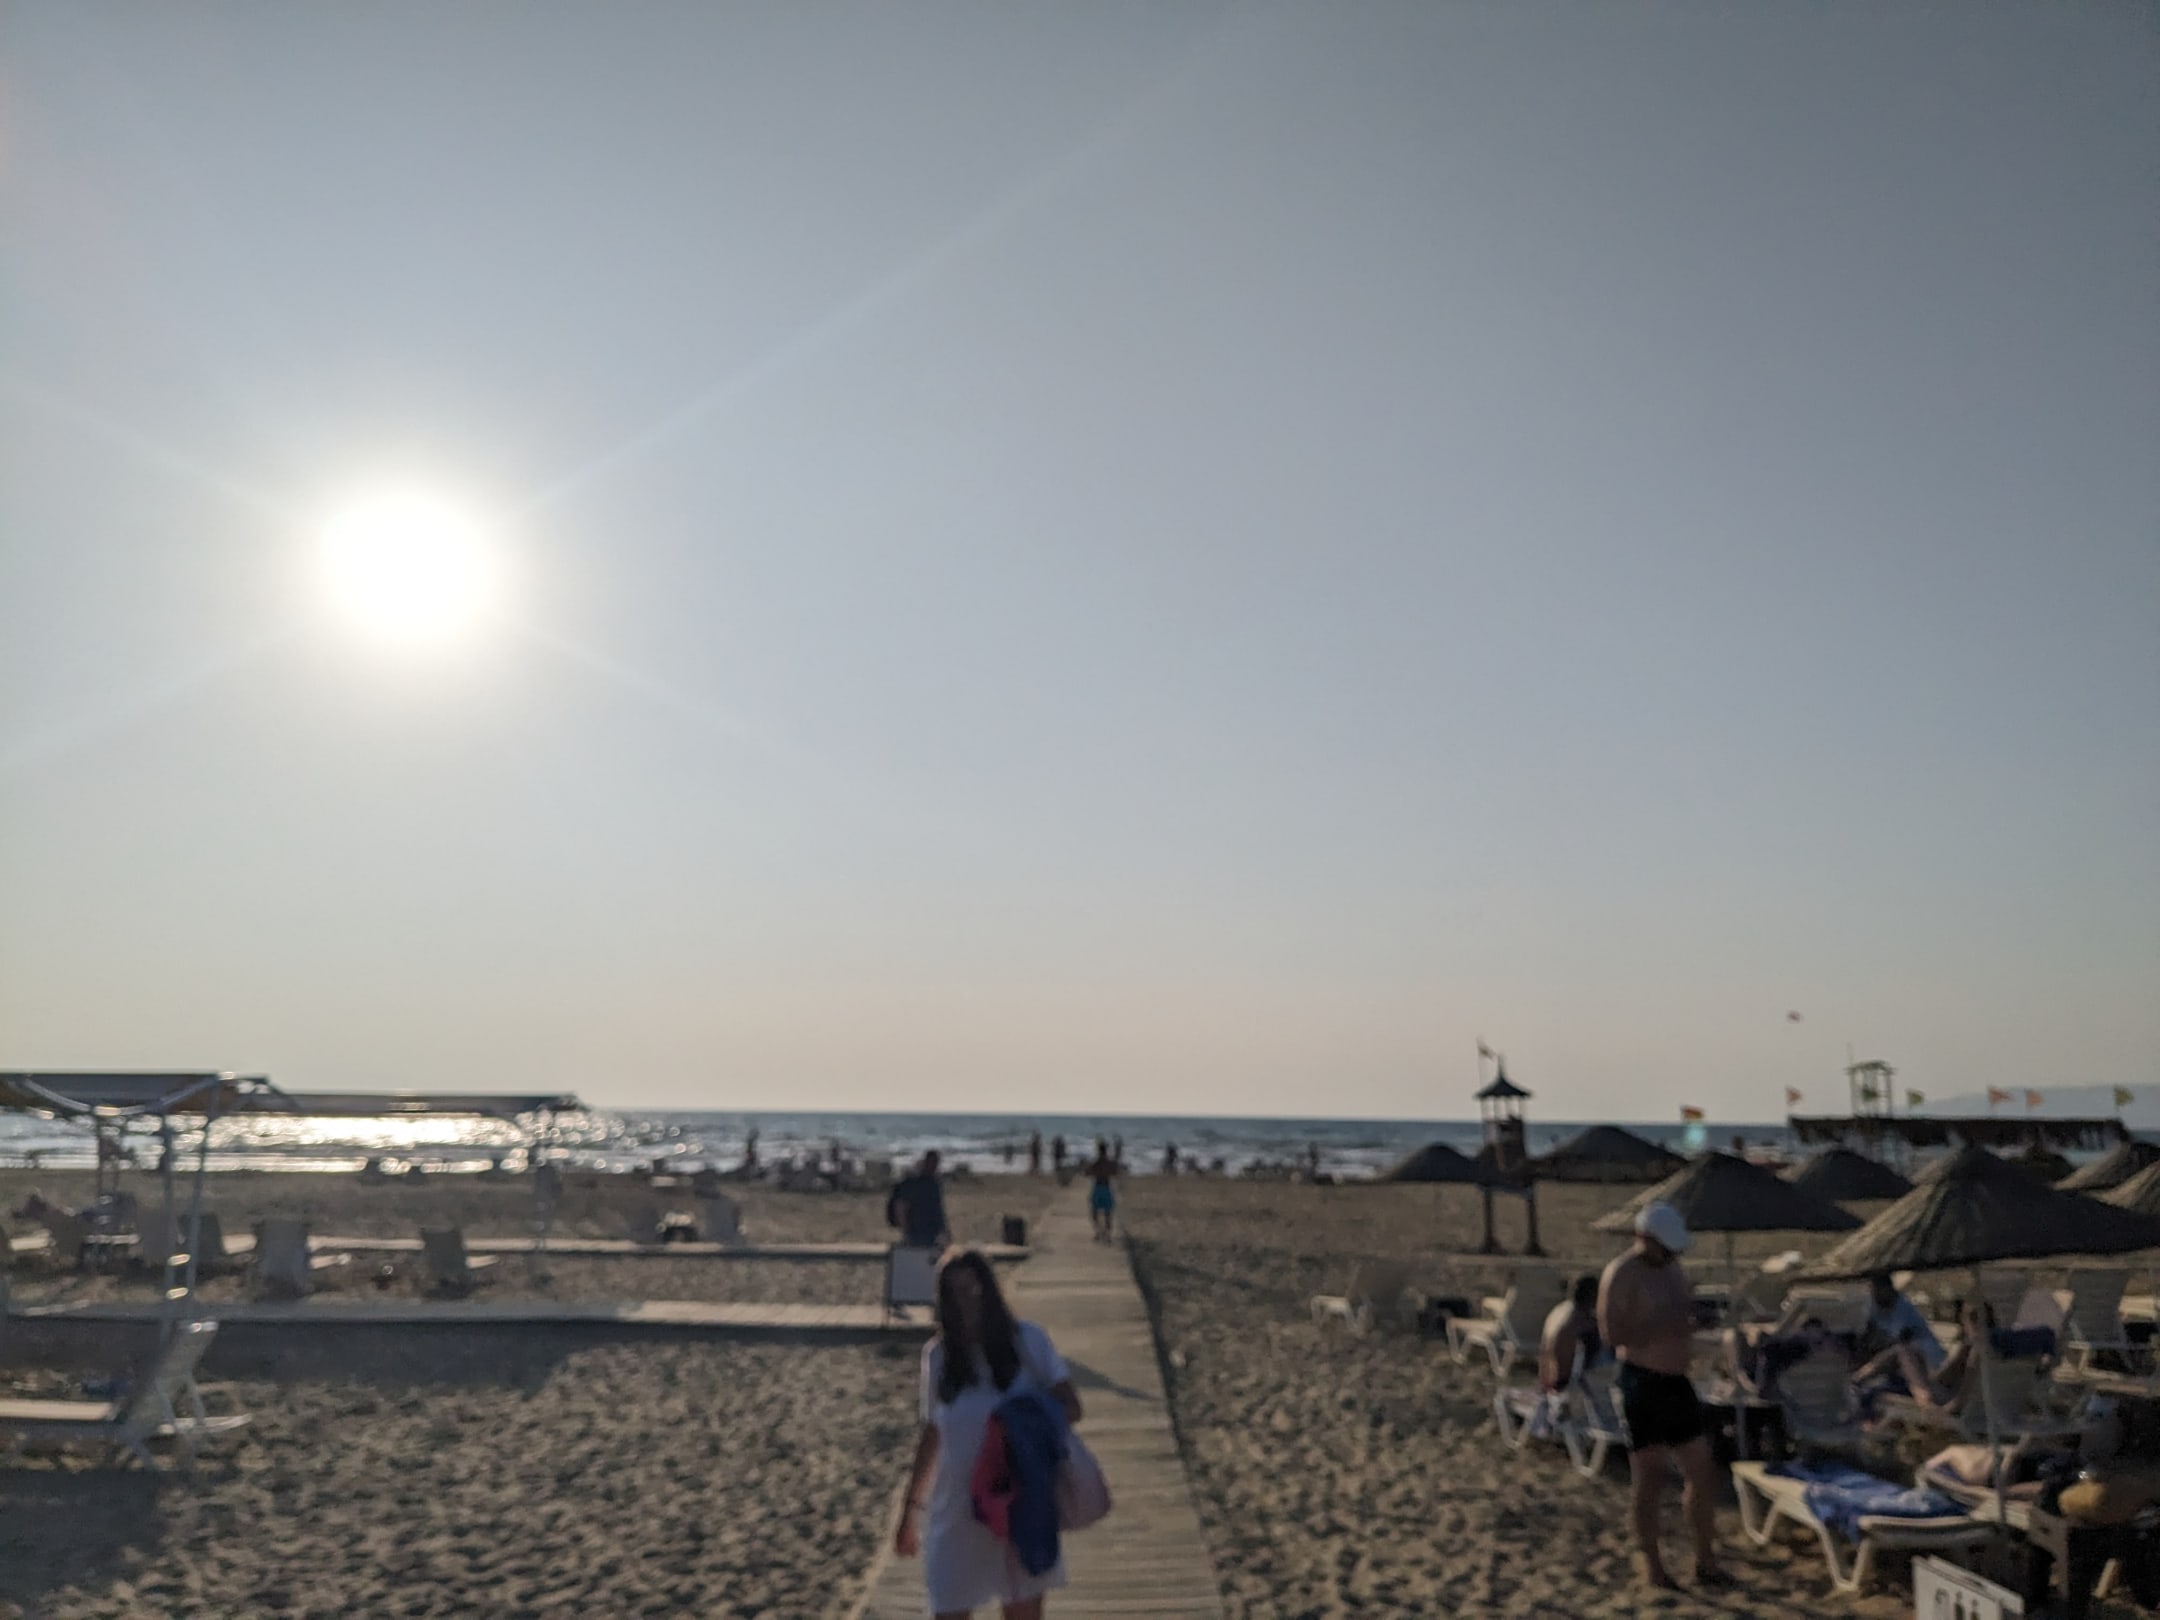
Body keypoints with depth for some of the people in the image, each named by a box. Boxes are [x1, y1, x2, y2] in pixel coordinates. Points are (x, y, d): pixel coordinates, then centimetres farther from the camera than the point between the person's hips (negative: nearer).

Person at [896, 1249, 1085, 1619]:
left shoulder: (1027, 1341, -4)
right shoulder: (937, 1355, 2)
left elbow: (1070, 1407, -4)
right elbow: (932, 1433, 11)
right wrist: (910, 1507, 14)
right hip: (957, 1513, 1)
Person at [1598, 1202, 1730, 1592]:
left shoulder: (1671, 1268, 12)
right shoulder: (1621, 1274, -15)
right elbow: (1611, 1333, -23)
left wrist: (1692, 1314, 3)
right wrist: (1666, 1325, -26)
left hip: (1678, 1382, 8)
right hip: (1643, 1383, -8)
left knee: (1702, 1475, 12)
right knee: (1649, 1480, 1)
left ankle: (1705, 1561, 26)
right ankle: (1652, 1564, 17)